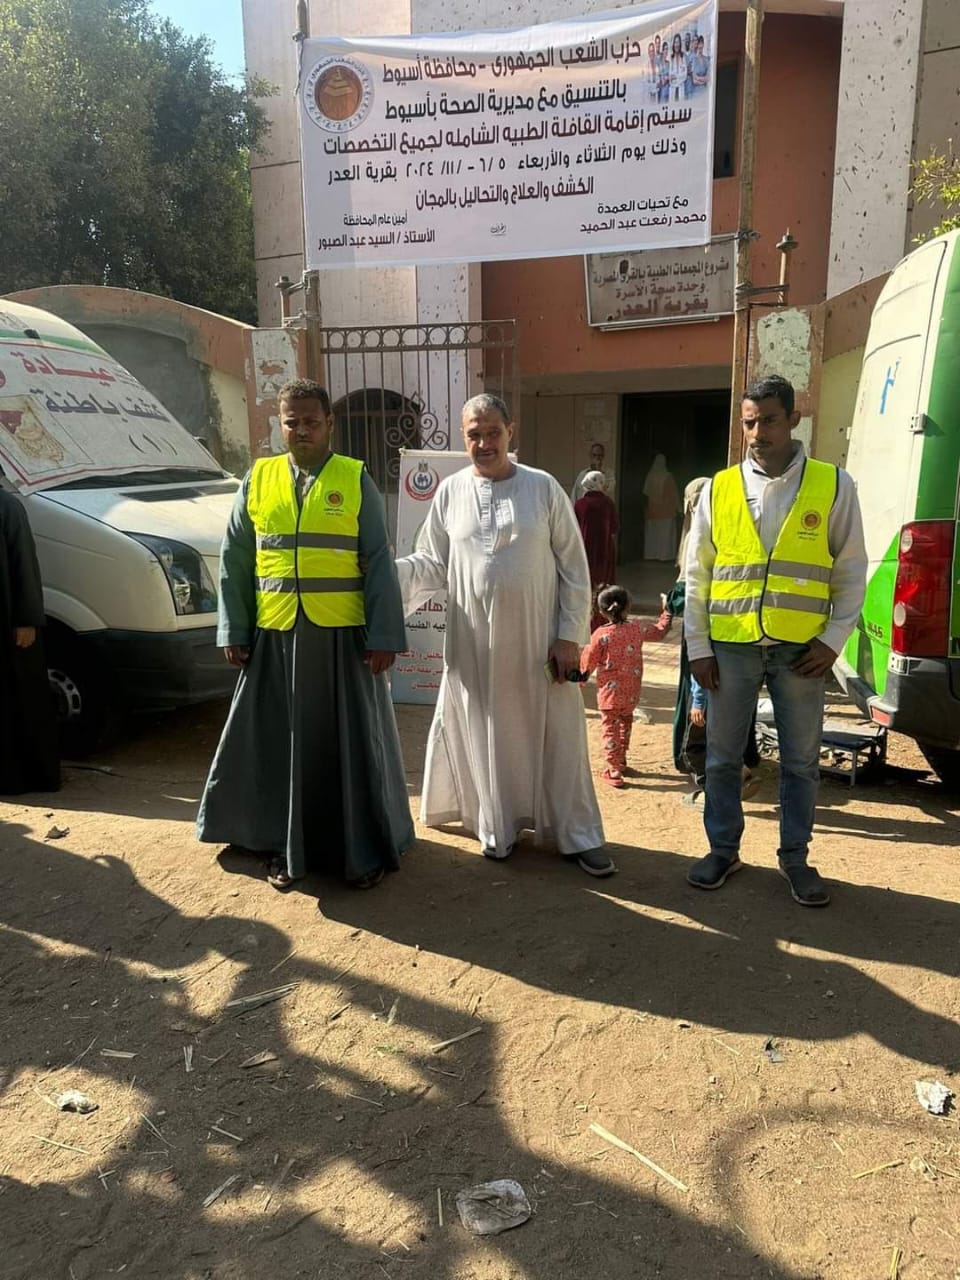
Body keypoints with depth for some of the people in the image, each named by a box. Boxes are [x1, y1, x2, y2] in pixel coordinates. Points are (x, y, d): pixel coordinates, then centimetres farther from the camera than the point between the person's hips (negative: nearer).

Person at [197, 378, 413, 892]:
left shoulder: (356, 480, 0)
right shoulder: (258, 479, 7)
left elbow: (379, 562, -3)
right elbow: (234, 560, 8)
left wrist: (383, 636, -9)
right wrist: (234, 632, 4)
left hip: (341, 637, -2)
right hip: (274, 637, 2)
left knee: (352, 743, 6)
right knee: (282, 744, 9)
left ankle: (364, 849, 21)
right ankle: (287, 847, 25)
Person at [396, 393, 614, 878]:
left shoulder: (543, 488, -2)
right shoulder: (450, 492, 2)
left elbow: (574, 567, -1)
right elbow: (432, 564, 4)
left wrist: (569, 634, -5)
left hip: (537, 640, -1)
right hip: (474, 642, 1)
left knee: (556, 737, 5)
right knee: (486, 737, 11)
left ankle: (578, 835, 19)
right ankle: (497, 828, 30)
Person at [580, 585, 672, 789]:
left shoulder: (601, 635, -15)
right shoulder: (637, 628, -4)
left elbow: (588, 662, -6)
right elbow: (660, 631, 14)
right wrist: (667, 612, 30)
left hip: (609, 692, -4)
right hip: (632, 693, 4)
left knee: (610, 728, 1)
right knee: (625, 724, 23)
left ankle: (614, 771, -3)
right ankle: (621, 761, 36)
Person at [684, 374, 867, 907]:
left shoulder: (833, 486, -1)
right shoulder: (719, 489, 2)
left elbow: (851, 572, 3)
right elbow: (697, 574, 4)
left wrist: (833, 640, -4)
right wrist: (698, 647, 1)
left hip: (801, 648, -1)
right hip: (731, 646, 1)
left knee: (801, 760, 10)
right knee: (722, 757, 10)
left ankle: (795, 857, 28)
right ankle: (723, 849, 28)